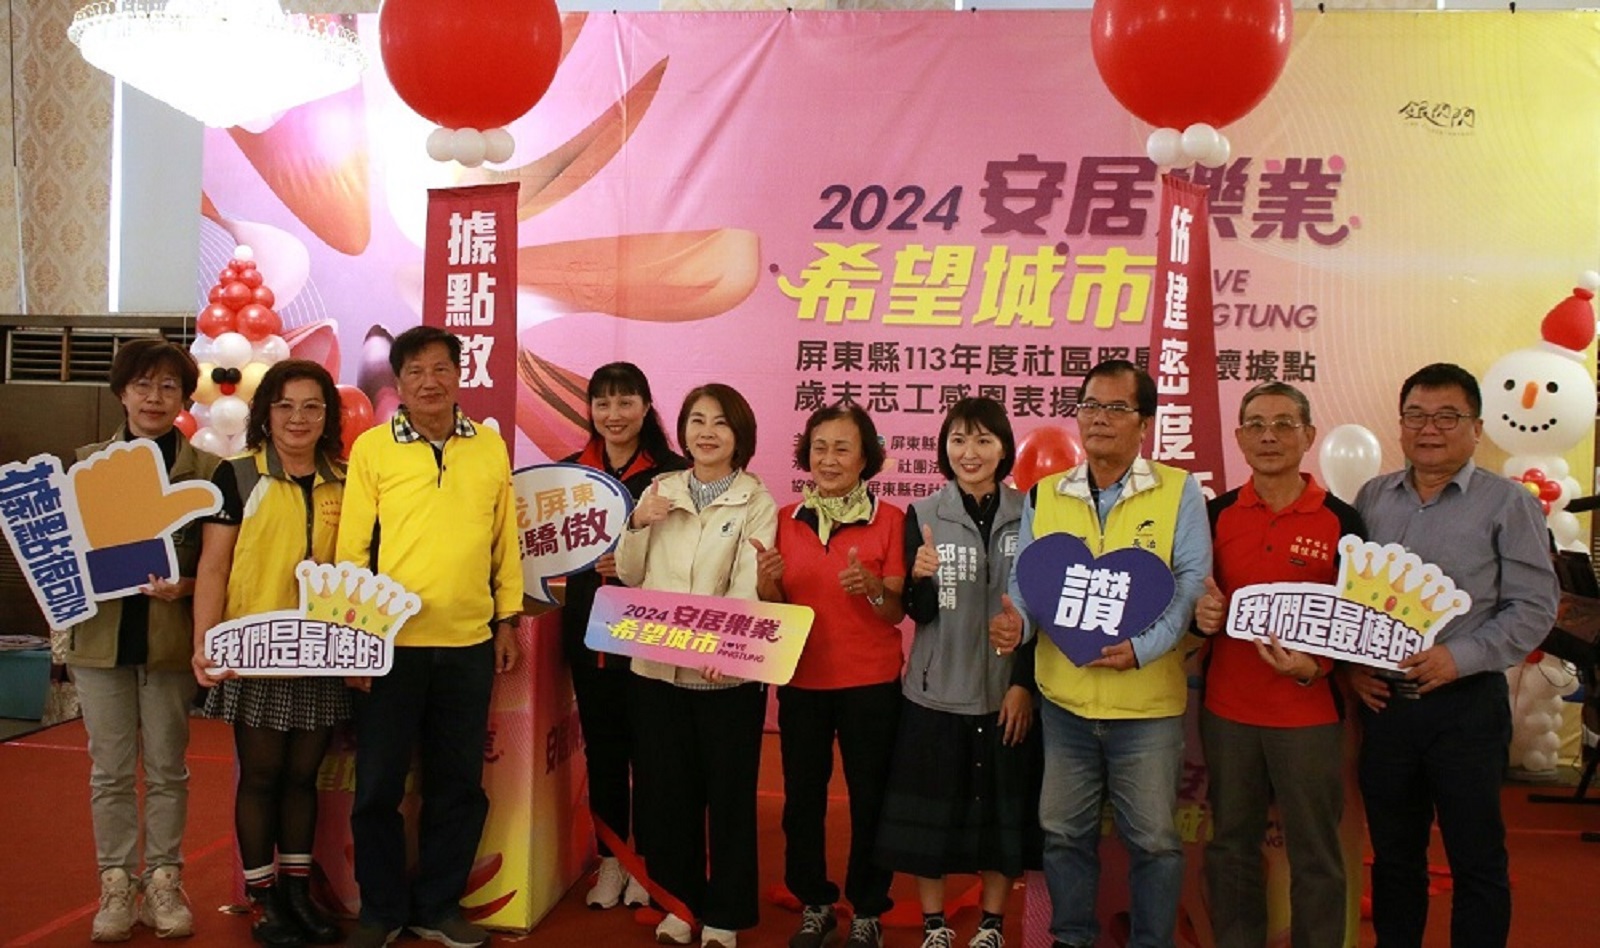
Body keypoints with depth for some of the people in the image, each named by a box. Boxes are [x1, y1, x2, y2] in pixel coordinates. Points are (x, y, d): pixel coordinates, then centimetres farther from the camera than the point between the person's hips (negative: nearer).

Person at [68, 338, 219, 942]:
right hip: (101, 635, 2)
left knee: (167, 768, 8)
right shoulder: (88, 461, 7)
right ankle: (117, 886, 19)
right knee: (110, 771, 7)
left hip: (171, 637, -1)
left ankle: (164, 883, 19)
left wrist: (187, 585, -18)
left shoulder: (206, 468, 0)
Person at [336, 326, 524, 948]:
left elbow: (505, 539, 10)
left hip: (469, 643, 2)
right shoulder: (371, 447, -1)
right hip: (391, 642, -2)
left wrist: (508, 619, 7)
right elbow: (352, 545, -1)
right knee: (378, 785, 8)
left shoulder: (490, 446, 7)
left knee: (459, 785, 11)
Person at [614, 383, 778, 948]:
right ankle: (680, 901, 28)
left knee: (728, 795, 5)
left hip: (727, 672, -3)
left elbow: (749, 586, -14)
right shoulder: (659, 491, 8)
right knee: (668, 793, 12)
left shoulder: (757, 501, -3)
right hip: (658, 668, 3)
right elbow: (629, 576, 8)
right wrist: (637, 526, -9)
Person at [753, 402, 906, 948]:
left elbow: (897, 613, -4)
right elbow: (773, 608, 8)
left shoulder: (888, 520, -5)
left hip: (871, 683, -2)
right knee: (802, 797, 9)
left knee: (869, 799, 4)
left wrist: (872, 588, -25)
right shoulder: (787, 519, 4)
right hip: (802, 682, 3)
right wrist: (767, 582, -13)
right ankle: (814, 903, 28)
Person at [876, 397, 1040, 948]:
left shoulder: (1029, 514, -1)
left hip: (1007, 691, 0)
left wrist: (1024, 684, -5)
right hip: (937, 690, 0)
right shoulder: (923, 515, -1)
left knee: (1002, 810, 9)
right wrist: (919, 579, -23)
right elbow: (919, 613, -3)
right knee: (930, 812, 7)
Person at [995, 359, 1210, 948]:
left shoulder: (1178, 492, -4)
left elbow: (1193, 581, -9)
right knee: (1064, 831, 15)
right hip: (1064, 698, 3)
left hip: (1147, 701, -3)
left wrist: (1144, 646, -23)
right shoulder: (1044, 495, 5)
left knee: (1152, 838, 9)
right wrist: (1016, 621, -16)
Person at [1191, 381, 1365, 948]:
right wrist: (1202, 614, -9)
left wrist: (1313, 668, -20)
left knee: (1315, 855, 6)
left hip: (1309, 713, -3)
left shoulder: (1340, 520, -3)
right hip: (1227, 710, 3)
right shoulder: (1217, 514, 4)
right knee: (1231, 846, 14)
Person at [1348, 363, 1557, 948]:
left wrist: (1459, 657, -19)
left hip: (1466, 703, -3)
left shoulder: (1508, 503, -3)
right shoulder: (1373, 499, 8)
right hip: (1383, 700, 4)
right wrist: (1351, 662, -3)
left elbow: (1534, 607, -8)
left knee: (1476, 859, 7)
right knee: (1393, 853, 16)